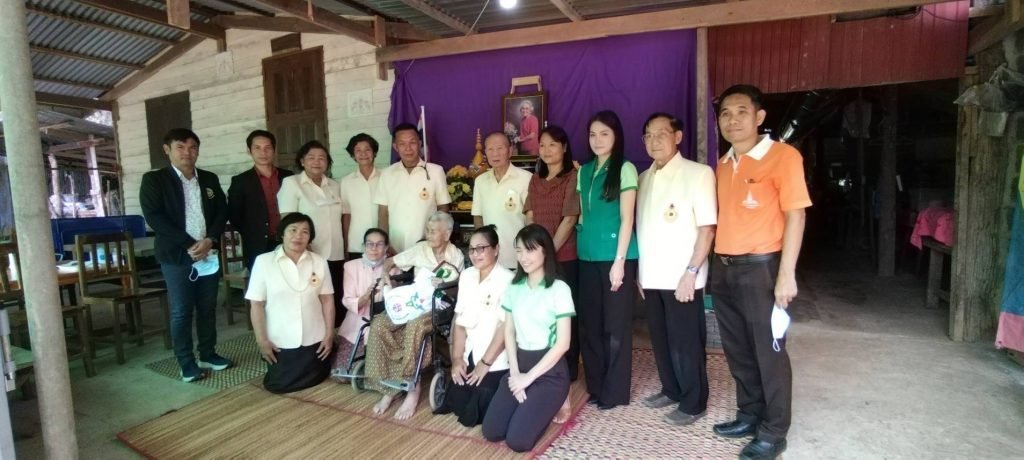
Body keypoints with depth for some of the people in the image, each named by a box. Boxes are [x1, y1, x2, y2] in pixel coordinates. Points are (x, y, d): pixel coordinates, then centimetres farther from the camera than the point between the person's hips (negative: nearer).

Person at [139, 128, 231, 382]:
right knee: (181, 311, 2)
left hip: (208, 253, 4)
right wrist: (190, 245, -16)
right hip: (177, 256, -4)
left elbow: (222, 212, 7)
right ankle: (186, 362, 13)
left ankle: (208, 354, 23)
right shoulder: (153, 180, -1)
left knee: (208, 308, 11)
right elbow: (154, 217, -11)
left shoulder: (210, 179, 12)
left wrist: (210, 240, -10)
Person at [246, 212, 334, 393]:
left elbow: (327, 299, -1)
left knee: (312, 381, 13)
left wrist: (329, 334, -2)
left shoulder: (319, 262, -6)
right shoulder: (263, 261, -11)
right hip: (279, 342, -1)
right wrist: (262, 340, -8)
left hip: (313, 340, 1)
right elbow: (257, 304, -7)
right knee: (277, 385, 8)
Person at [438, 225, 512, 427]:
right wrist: (457, 358, -1)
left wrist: (485, 363, -14)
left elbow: (506, 327, -18)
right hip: (470, 356, 6)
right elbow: (460, 320, 4)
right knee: (458, 406, 7)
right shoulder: (466, 276, 4)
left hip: (496, 362, -6)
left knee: (473, 416, -4)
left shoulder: (507, 280, -17)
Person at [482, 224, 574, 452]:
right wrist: (514, 372, -5)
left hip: (550, 370, -5)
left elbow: (562, 343, -13)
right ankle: (532, 404, 20)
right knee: (491, 432, -5)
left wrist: (529, 376, -12)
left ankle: (550, 405, 13)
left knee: (517, 440, -14)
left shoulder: (559, 289, -12)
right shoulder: (514, 288, 6)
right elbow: (509, 333, 9)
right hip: (519, 364, 5)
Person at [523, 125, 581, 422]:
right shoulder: (535, 180, 14)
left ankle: (567, 370, 18)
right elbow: (530, 218, 9)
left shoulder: (573, 178, -5)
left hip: (565, 257, -5)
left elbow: (569, 220, -12)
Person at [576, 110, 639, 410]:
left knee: (615, 325, 3)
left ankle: (615, 392, 16)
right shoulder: (584, 171, 12)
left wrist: (619, 261, -14)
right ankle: (596, 386, 26)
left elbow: (627, 218, -9)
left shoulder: (625, 169, -5)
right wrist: (581, 246, 11)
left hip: (615, 257, -6)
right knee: (590, 323, 11)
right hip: (588, 257, 6)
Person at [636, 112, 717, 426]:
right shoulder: (644, 178, 12)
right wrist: (640, 270, 8)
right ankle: (671, 390, 34)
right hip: (652, 277, 6)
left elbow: (707, 228, -10)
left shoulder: (698, 173, -6)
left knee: (687, 342, 5)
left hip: (681, 277, -5)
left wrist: (691, 271, -16)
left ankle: (693, 403, 21)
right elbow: (641, 227, 12)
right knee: (661, 339, 16)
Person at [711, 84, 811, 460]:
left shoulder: (783, 156, -7)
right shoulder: (723, 165, 12)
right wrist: (709, 264, 10)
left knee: (769, 351, 5)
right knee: (737, 350, 16)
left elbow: (795, 215, -11)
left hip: (760, 267, -6)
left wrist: (786, 274, -16)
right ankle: (749, 415, 33)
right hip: (723, 268, 7)